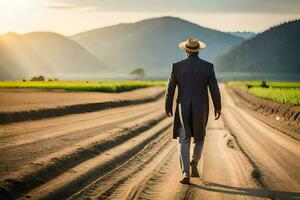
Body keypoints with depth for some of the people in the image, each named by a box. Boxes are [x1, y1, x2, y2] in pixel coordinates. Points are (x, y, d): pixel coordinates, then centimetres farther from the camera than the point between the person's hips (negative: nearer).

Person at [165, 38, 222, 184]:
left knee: (184, 141, 4)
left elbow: (170, 89, -1)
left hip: (183, 108, 0)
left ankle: (186, 174, -6)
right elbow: (214, 89, -3)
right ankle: (194, 162, 7)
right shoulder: (208, 66, -5)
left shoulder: (177, 66, -5)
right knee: (199, 137, 24)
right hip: (201, 109, 0)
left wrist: (168, 108, 11)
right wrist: (218, 107, 9)